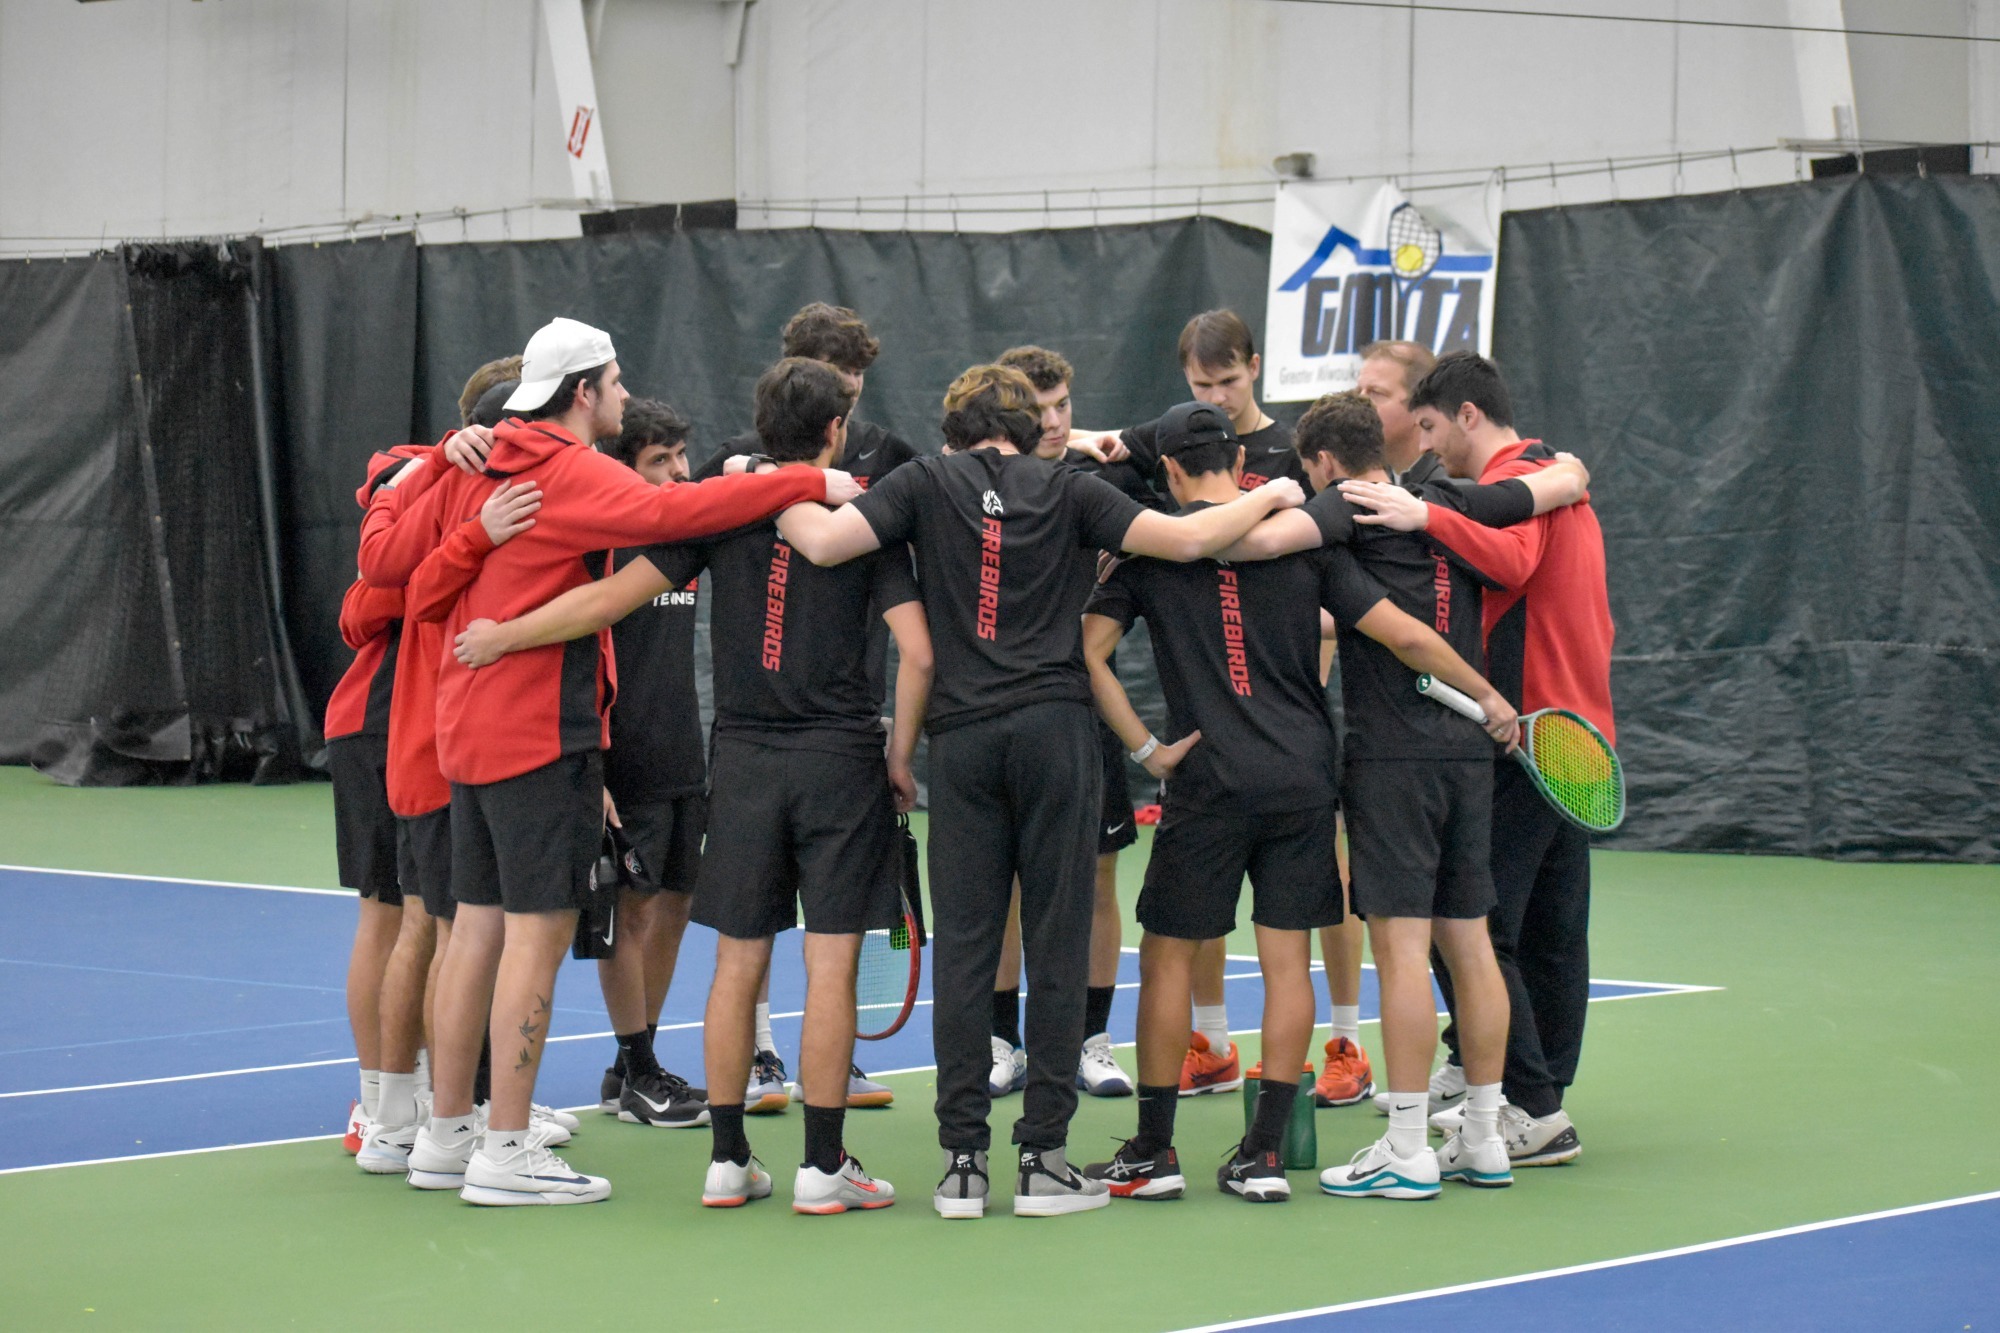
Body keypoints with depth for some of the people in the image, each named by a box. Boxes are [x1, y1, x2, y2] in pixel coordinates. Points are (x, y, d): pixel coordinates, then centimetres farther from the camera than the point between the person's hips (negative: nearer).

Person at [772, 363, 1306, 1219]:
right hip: (1054, 725, 0)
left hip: (962, 735, 1)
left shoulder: (927, 482, 8)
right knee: (1056, 946, 3)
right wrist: (1268, 498, 18)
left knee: (962, 946, 3)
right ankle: (1042, 1156, 2)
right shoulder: (1066, 490, 8)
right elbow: (1186, 539, 1)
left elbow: (825, 542, -5)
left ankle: (962, 1161, 1)